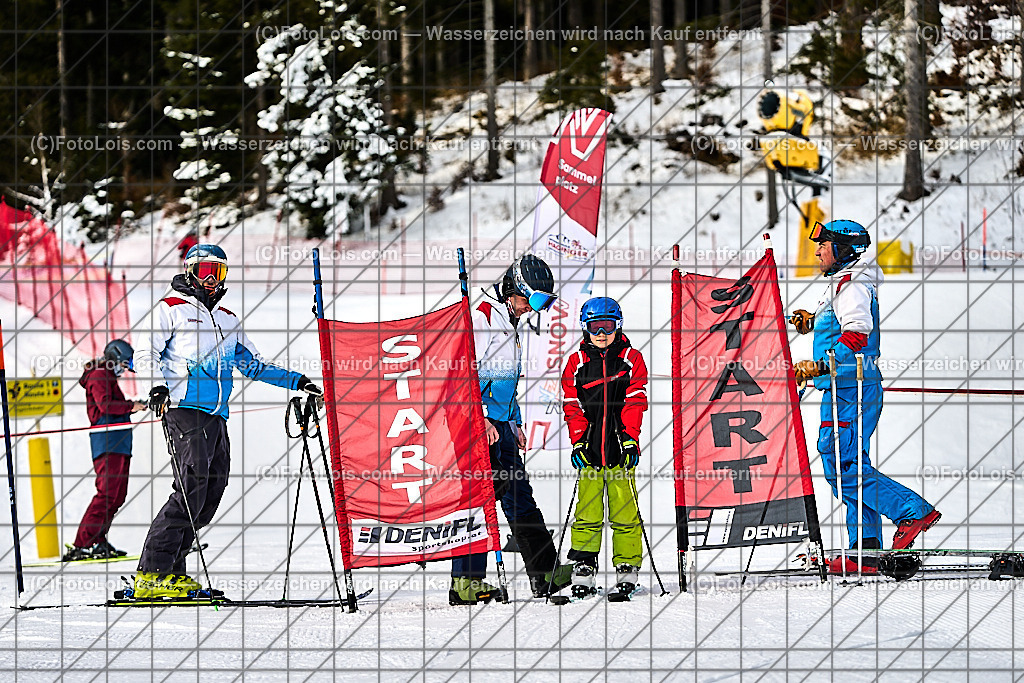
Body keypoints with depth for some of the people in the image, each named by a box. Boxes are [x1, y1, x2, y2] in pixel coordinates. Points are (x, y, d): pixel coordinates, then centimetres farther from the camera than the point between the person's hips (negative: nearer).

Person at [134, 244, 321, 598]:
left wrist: (296, 381, 23)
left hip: (217, 416, 7)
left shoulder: (227, 320, 25)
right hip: (183, 409, -7)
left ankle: (170, 572, 4)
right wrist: (158, 385, -19)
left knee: (211, 494, 0)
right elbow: (147, 353, 0)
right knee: (193, 487, -18)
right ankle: (151, 574, -20)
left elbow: (252, 365, 31)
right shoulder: (172, 309, 6)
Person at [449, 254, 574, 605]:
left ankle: (546, 574, 13)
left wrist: (514, 423, 24)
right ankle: (466, 581, -12)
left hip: (500, 424, 10)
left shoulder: (510, 324, 20)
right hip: (478, 425, -10)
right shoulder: (482, 317, -11)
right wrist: (480, 417, -22)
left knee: (520, 496, 10)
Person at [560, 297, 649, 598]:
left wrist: (629, 438, -9)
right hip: (590, 448, 1)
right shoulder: (576, 363, 9)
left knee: (624, 510, -2)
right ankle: (583, 566, 4)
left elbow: (635, 402, 1)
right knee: (587, 510, -1)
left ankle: (627, 566, 5)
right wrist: (578, 440, -5)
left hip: (621, 448, -1)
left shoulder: (631, 359, 6)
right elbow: (572, 405, 7)